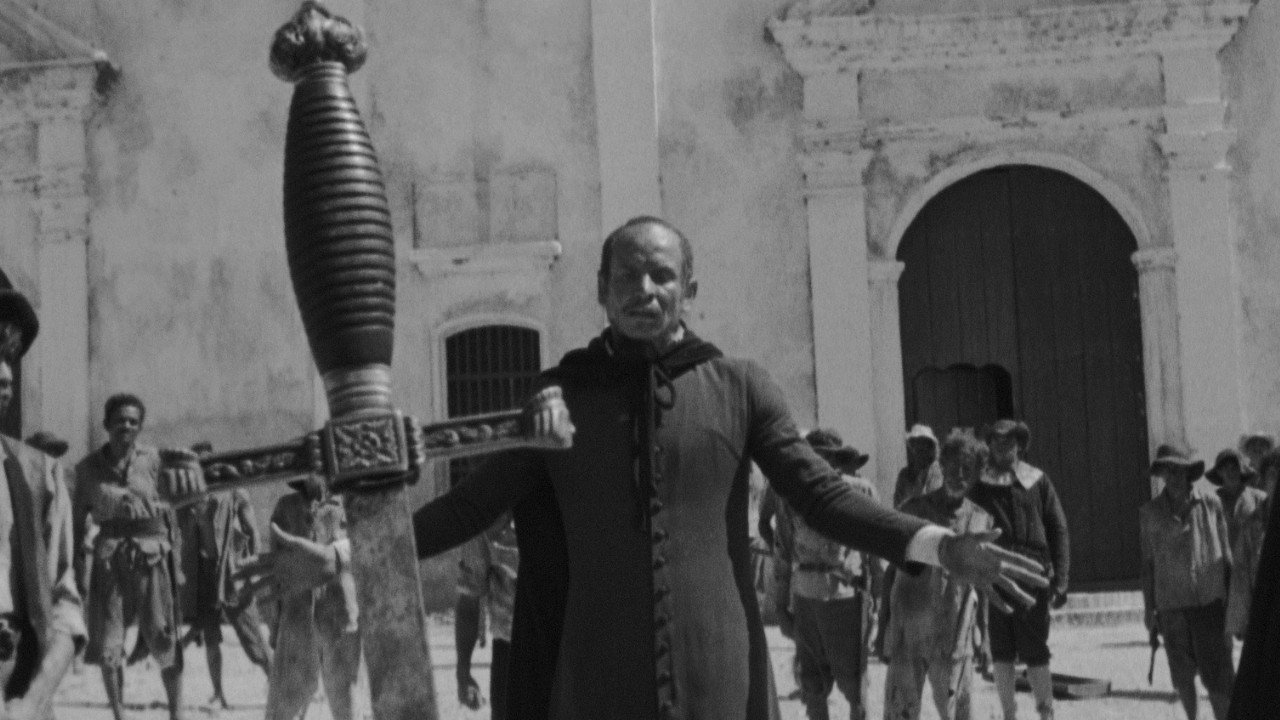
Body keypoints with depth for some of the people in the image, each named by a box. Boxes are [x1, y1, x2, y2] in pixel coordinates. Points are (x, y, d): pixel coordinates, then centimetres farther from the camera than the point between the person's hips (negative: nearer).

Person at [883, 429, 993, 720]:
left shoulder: (981, 520, 6)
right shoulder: (914, 511, 0)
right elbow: (891, 570, 6)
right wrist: (882, 628, 4)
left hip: (955, 641, 1)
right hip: (907, 638, -1)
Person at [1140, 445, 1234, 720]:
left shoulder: (1210, 502, 0)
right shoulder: (1150, 512, 2)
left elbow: (1225, 551, 6)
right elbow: (1147, 562, 6)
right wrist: (1149, 609, 6)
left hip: (1209, 601, -1)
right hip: (1171, 604, 1)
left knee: (1216, 671, -7)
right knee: (1183, 673, 9)